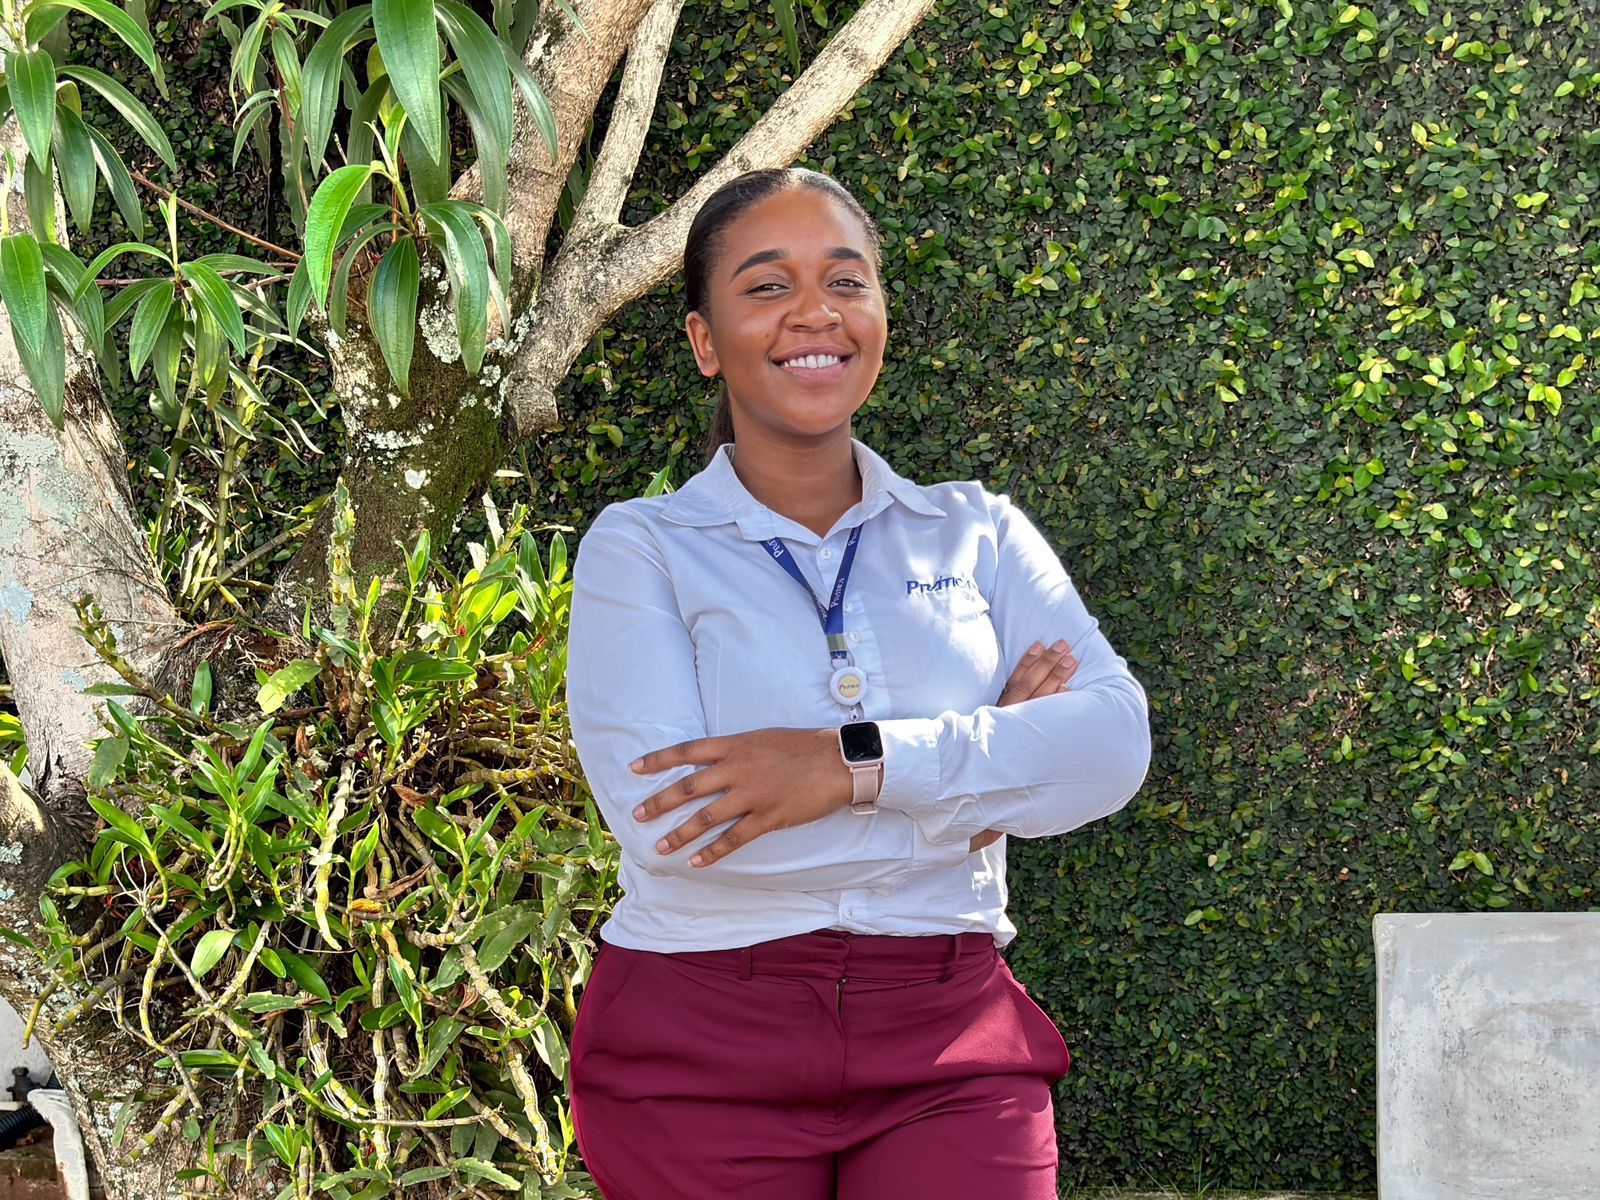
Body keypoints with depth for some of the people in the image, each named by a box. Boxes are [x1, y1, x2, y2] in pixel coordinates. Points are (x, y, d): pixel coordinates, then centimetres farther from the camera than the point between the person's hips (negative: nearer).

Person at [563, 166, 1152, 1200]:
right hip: (701, 1052, -2)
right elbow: (670, 821, -14)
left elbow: (1113, 745, -6)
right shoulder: (640, 548, 2)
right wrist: (979, 768, -9)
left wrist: (859, 763, -19)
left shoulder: (978, 534, 10)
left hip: (949, 1045, 2)